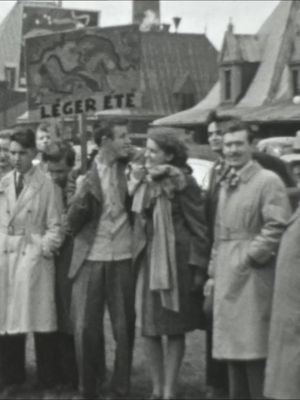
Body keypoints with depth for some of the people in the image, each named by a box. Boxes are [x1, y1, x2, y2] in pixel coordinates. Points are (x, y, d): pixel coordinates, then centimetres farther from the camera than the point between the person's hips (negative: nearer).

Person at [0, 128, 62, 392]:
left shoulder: (45, 184, -3)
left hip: (34, 254, -4)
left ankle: (47, 380, 9)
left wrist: (47, 246, -13)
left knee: (39, 318, -3)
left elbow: (54, 224, -1)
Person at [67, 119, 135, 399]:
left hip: (123, 259, 1)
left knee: (124, 328, 5)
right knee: (85, 328, 1)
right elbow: (73, 223, 2)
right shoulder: (86, 175, 1)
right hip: (90, 259, -1)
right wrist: (81, 201, -17)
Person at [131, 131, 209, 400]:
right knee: (149, 329, 8)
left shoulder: (182, 183, -11)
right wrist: (138, 257, 6)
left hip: (176, 261, -5)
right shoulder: (141, 181, 7)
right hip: (148, 260, 6)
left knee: (174, 330, 3)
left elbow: (199, 227, -9)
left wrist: (199, 267, -10)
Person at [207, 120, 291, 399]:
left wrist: (251, 256, -13)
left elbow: (277, 227, -15)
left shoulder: (268, 181, -7)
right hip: (227, 278, 8)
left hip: (252, 277, -8)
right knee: (232, 346, 12)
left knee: (254, 349, -6)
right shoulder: (225, 185, 18)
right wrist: (214, 272, 16)